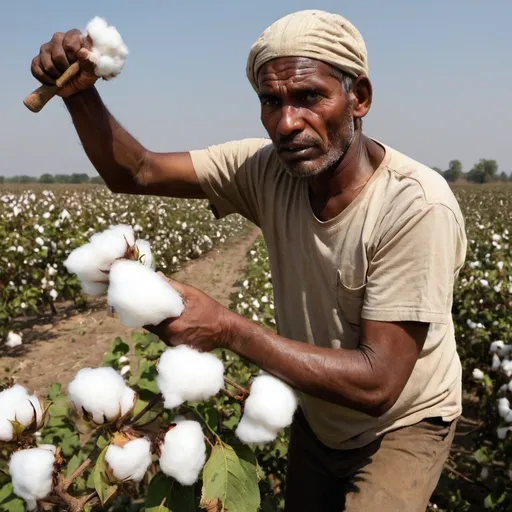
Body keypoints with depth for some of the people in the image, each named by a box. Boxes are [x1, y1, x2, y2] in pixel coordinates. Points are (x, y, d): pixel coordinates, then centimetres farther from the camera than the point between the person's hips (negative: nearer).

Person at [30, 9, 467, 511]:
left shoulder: (417, 207, -32)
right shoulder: (269, 170, -17)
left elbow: (377, 385, -33)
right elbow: (135, 173, -11)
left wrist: (226, 327, -36)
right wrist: (79, 94, -29)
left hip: (400, 427, -4)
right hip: (316, 418, 4)